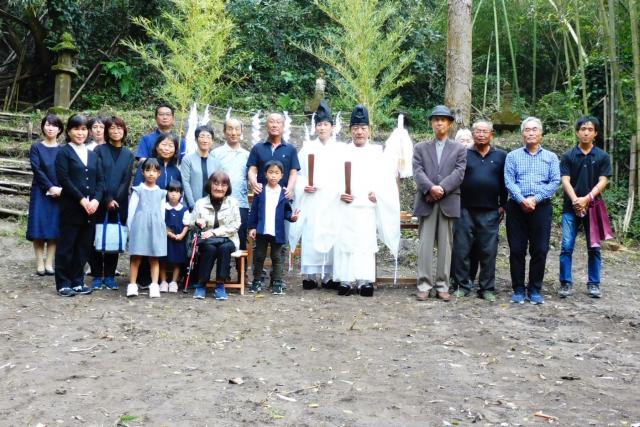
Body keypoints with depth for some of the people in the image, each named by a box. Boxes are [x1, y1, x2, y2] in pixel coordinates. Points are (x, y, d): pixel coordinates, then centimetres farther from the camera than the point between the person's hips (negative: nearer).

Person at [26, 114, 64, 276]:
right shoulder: (36, 148, 3)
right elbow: (37, 170, -6)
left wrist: (61, 189, -14)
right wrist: (50, 187, -16)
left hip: (59, 193, 2)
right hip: (41, 192, -2)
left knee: (55, 227, 0)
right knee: (39, 227, -4)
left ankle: (49, 263, 5)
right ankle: (40, 263, 2)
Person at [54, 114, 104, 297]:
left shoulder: (93, 155, 17)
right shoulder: (63, 152, 1)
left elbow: (100, 180, 10)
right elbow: (64, 180, -9)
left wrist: (95, 200, -6)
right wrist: (82, 200, -15)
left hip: (91, 208, 5)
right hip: (71, 208, -5)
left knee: (83, 247, 7)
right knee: (66, 246, 1)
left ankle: (77, 281, 17)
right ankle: (63, 283, 8)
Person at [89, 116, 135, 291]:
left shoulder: (128, 154, 11)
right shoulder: (99, 150, 2)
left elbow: (127, 179, 4)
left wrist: (116, 200, -9)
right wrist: (107, 200, -13)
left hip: (119, 204, 2)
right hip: (100, 203, -2)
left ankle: (110, 276, 12)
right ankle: (97, 276, 8)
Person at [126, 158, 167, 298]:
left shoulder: (161, 193, 12)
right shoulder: (138, 190, 5)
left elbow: (162, 212, 14)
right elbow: (131, 209, 4)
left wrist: (161, 227, 9)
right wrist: (131, 228, 1)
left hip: (156, 226, 2)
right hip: (139, 225, -2)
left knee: (155, 258, 2)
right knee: (136, 257, -1)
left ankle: (154, 286, 4)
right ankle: (132, 285, 4)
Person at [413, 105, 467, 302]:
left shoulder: (459, 149, 12)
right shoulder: (421, 147, 14)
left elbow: (459, 173, -2)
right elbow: (418, 171, 0)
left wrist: (441, 188, -15)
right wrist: (431, 188, -17)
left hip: (449, 202, 0)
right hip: (426, 202, 0)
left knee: (446, 245, 2)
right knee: (425, 245, -1)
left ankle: (442, 286, 7)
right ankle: (424, 285, 2)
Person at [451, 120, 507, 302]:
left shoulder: (501, 156, 9)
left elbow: (505, 182, 10)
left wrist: (503, 205, 6)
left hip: (490, 212, 1)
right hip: (465, 210, 0)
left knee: (488, 251, 3)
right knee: (461, 249, 1)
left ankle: (487, 288, 13)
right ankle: (462, 285, 11)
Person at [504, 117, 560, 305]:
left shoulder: (551, 157, 11)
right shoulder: (513, 156, 10)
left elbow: (555, 182, 0)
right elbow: (509, 181, -1)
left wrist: (535, 199, -13)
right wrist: (522, 200, -16)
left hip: (541, 207, 0)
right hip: (517, 207, 0)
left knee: (540, 250, 1)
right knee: (516, 250, 1)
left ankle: (535, 289, 11)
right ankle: (518, 289, 10)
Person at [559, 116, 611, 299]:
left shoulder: (602, 157, 5)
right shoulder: (568, 156, 4)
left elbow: (602, 182, -3)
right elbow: (565, 181, -5)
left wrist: (587, 199, -17)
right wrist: (575, 200, -20)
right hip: (571, 208, 0)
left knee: (594, 248, 6)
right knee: (566, 247, -3)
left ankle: (594, 284, 15)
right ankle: (566, 283, 4)